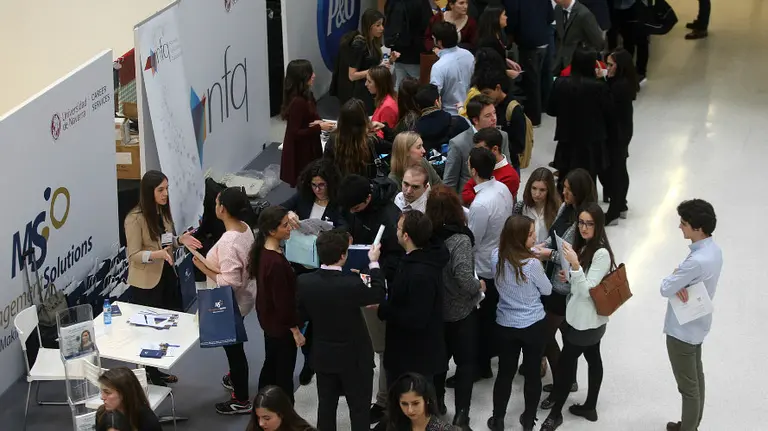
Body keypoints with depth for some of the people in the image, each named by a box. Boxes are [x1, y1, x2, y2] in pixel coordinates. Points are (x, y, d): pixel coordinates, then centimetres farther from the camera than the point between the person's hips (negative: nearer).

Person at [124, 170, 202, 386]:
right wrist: (156, 254, -35)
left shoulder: (163, 211, 3)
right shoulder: (135, 218, -20)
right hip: (146, 283, -8)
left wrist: (180, 240, -4)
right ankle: (147, 375, 19)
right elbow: (133, 255, -19)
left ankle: (156, 371, 29)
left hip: (167, 276, 8)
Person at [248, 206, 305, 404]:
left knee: (270, 365, 25)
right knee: (284, 372, 8)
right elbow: (282, 301, -26)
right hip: (281, 326, -9)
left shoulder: (262, 251, -6)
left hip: (268, 319, 9)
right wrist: (295, 330, -17)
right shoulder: (276, 263, -34)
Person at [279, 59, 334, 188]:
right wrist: (319, 127, -22)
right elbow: (295, 133, -24)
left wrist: (318, 123, -6)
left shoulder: (306, 96, 4)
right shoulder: (297, 102, -25)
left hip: (308, 149, 9)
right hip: (300, 153, -9)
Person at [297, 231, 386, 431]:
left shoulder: (304, 281, -15)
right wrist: (374, 262, 3)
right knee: (359, 409, 10)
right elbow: (378, 294, -7)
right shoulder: (352, 284, -28)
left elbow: (303, 314, 0)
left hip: (323, 355, 4)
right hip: (354, 357, -4)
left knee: (326, 406, 17)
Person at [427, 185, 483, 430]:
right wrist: (479, 286, -11)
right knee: (465, 362, 11)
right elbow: (465, 280, -31)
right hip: (460, 312, -5)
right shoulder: (459, 240, -25)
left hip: (434, 309, 5)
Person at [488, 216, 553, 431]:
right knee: (532, 373, 15)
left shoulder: (496, 256, -11)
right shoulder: (532, 263, -25)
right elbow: (547, 290, -8)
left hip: (505, 325, 4)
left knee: (505, 372, 17)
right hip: (533, 326, -4)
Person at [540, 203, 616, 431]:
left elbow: (587, 290, -26)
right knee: (593, 359, 19)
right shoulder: (583, 246, 3)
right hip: (590, 319, 9)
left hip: (585, 320, -9)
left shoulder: (601, 253, -25)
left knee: (565, 363, 1)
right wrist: (569, 277, -1)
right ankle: (590, 407, 31)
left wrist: (574, 264, -37)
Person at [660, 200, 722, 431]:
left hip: (682, 331, -10)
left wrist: (673, 277, -7)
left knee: (688, 386, 8)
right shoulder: (714, 249, -4)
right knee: (696, 378, 24)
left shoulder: (697, 261, -35)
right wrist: (680, 285, -16)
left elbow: (665, 289, -27)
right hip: (697, 325, 10)